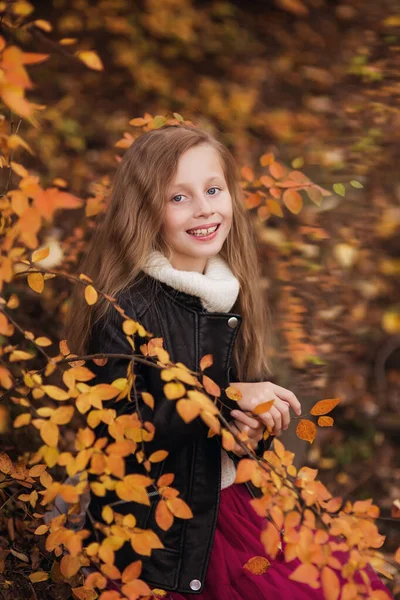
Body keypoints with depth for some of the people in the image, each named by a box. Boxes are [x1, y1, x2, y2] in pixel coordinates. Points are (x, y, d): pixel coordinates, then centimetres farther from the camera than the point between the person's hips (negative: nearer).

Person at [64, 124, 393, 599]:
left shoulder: (229, 296, 3)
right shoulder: (126, 307, -18)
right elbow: (116, 427, -23)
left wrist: (253, 426, -11)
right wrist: (225, 399, -23)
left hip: (227, 499, 6)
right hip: (156, 523, -6)